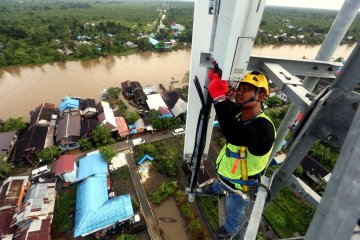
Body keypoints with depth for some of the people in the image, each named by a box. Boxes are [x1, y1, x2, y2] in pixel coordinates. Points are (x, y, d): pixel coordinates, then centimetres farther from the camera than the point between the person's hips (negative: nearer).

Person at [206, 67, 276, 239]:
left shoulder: (264, 129, -40)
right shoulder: (239, 113, -16)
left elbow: (234, 136, -58)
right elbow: (226, 106, -1)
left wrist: (219, 98, -55)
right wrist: (216, 81, -20)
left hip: (241, 185, -6)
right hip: (226, 172, 6)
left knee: (233, 211, 27)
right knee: (220, 184, 41)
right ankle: (216, 190, 77)